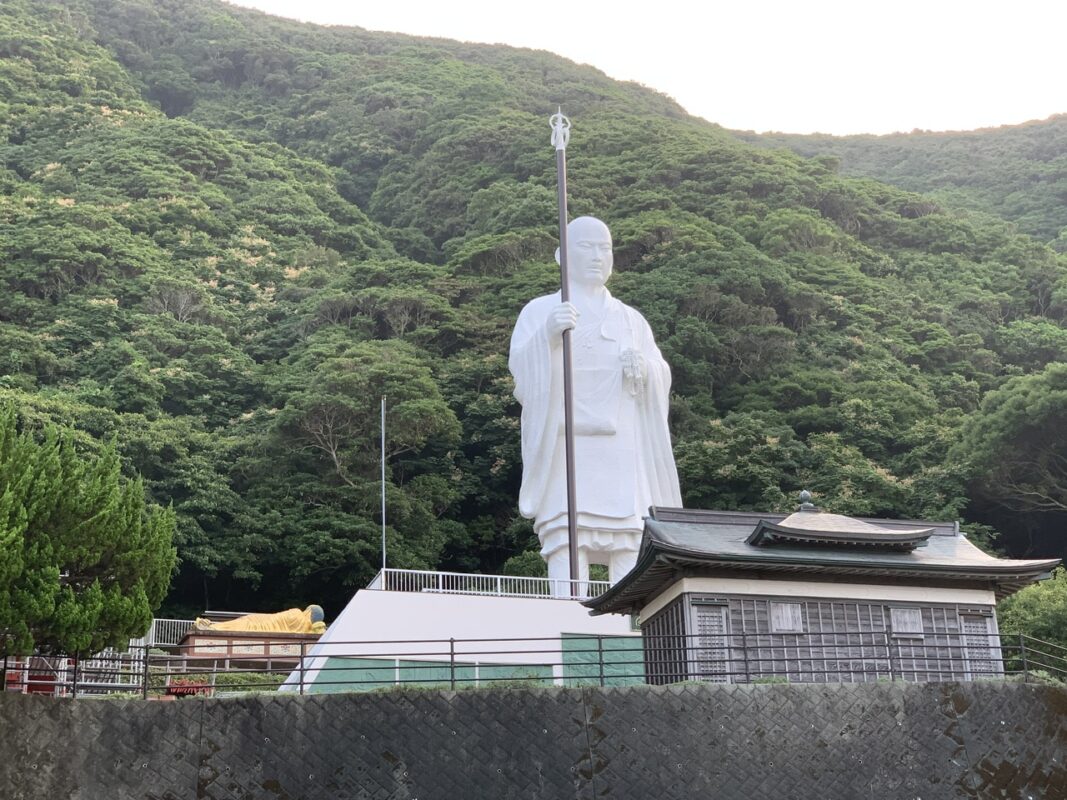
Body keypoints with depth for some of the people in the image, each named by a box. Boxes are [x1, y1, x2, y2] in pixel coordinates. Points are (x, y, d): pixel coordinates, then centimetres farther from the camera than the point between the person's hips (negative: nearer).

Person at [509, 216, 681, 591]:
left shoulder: (631, 319, 22)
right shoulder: (540, 311, 12)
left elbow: (663, 378, 14)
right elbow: (521, 367, -5)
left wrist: (645, 368, -10)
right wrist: (548, 335, -25)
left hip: (624, 456, 3)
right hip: (566, 448, -3)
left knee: (631, 554, -7)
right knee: (566, 546, -15)